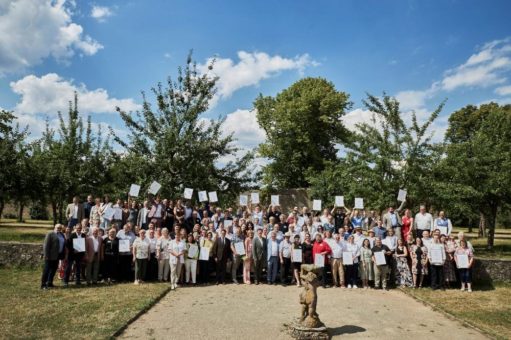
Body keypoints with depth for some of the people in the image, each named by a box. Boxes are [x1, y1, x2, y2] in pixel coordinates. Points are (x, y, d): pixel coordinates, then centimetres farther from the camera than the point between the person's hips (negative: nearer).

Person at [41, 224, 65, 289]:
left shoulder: (62, 235, 14)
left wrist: (63, 255, 8)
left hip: (57, 255, 7)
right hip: (50, 256, -7)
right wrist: (46, 255, -16)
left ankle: (49, 283, 20)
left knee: (53, 270, 11)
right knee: (46, 270, -1)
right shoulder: (50, 234, -8)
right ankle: (43, 284, 5)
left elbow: (64, 245, 14)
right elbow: (46, 245, -12)